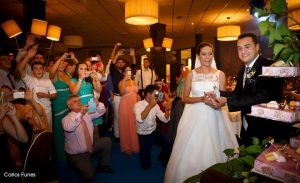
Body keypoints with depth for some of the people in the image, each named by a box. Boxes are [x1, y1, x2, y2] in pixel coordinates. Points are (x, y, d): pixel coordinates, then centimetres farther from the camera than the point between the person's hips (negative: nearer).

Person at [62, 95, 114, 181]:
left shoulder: (87, 113, -2)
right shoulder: (66, 119, -20)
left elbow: (101, 112, -1)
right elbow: (68, 128, -42)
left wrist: (98, 105, -24)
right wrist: (80, 113, -51)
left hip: (90, 146, 6)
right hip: (76, 155, -6)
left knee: (107, 141, -5)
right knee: (89, 176, -14)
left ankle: (103, 166, 11)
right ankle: (78, 165, 18)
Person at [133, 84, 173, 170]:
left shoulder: (155, 105, -1)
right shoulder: (138, 105, -17)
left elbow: (165, 120, 1)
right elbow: (140, 119, -36)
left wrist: (167, 110, -18)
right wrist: (150, 105, -37)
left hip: (154, 132, 4)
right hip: (144, 135, -4)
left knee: (169, 143, -22)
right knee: (146, 165, -3)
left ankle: (162, 157, 10)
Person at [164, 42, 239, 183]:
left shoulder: (220, 74, 4)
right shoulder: (191, 74, 2)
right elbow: (185, 98, 1)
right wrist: (201, 99, -14)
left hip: (214, 118, 1)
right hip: (195, 117, 0)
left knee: (213, 151, 6)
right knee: (192, 151, 6)